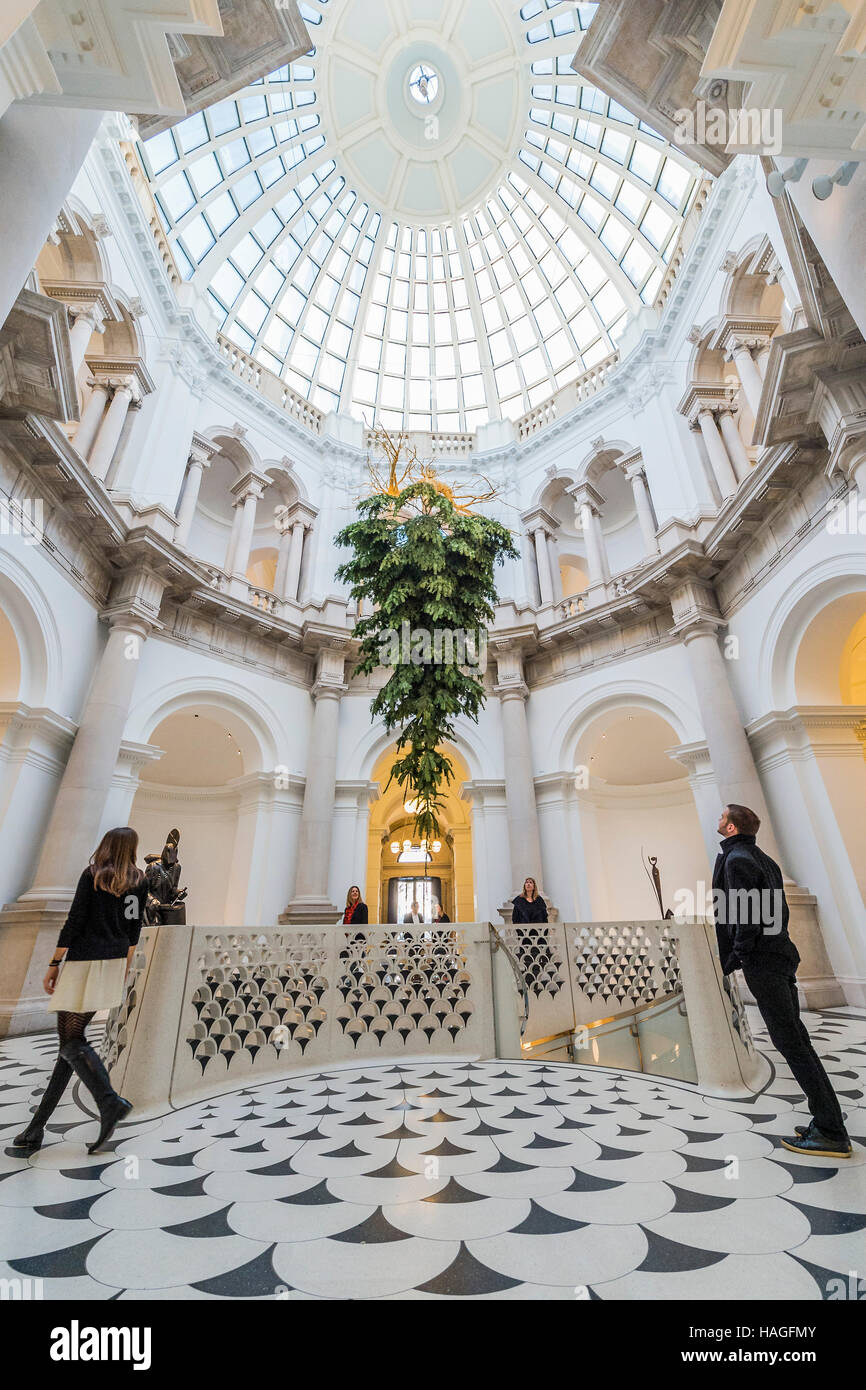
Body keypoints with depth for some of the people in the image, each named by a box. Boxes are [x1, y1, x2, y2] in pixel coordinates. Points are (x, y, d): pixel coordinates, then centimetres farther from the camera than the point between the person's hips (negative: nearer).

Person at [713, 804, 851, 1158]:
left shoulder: (736, 860, -15)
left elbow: (747, 916, -21)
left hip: (761, 962, -10)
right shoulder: (762, 858, 13)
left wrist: (734, 959, -12)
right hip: (780, 954, 10)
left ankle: (831, 1133, 4)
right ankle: (829, 1121, 22)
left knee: (791, 1043, -2)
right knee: (797, 1039, 15)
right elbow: (778, 910, 16)